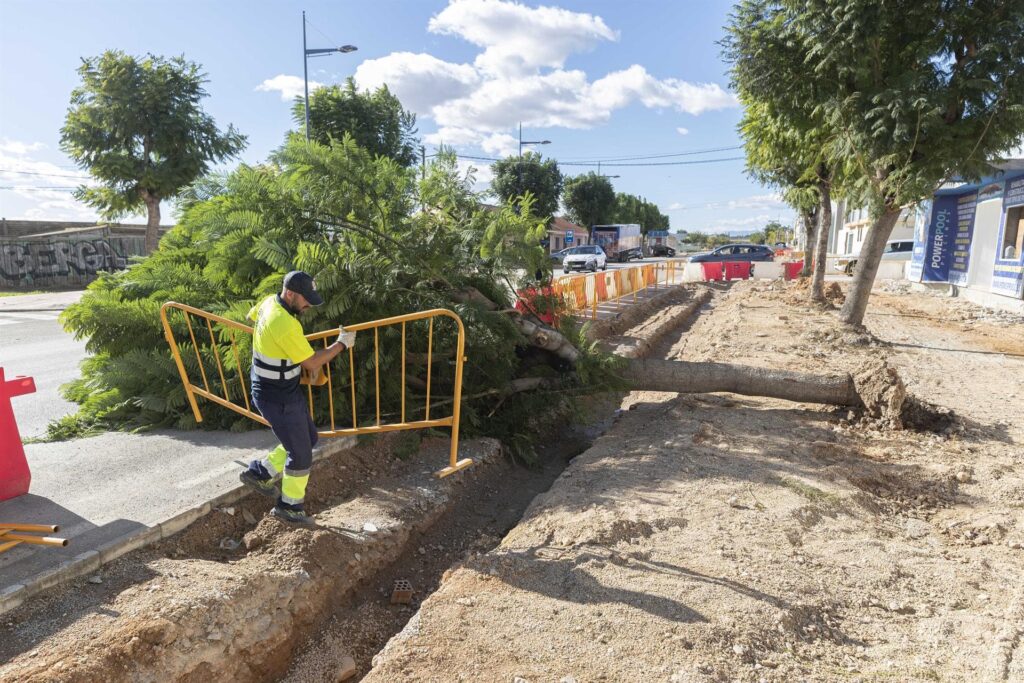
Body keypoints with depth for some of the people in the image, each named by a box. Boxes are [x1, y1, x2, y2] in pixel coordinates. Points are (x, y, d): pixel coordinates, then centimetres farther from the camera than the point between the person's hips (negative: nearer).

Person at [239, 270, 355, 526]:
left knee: (309, 438, 20)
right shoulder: (285, 325, -31)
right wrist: (342, 343, -11)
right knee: (301, 454, 5)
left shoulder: (270, 302, -2)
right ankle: (289, 507, 24)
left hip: (285, 391, 9)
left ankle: (260, 473, 30)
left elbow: (252, 316, 22)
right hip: (277, 398, -9)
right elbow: (312, 363, -23)